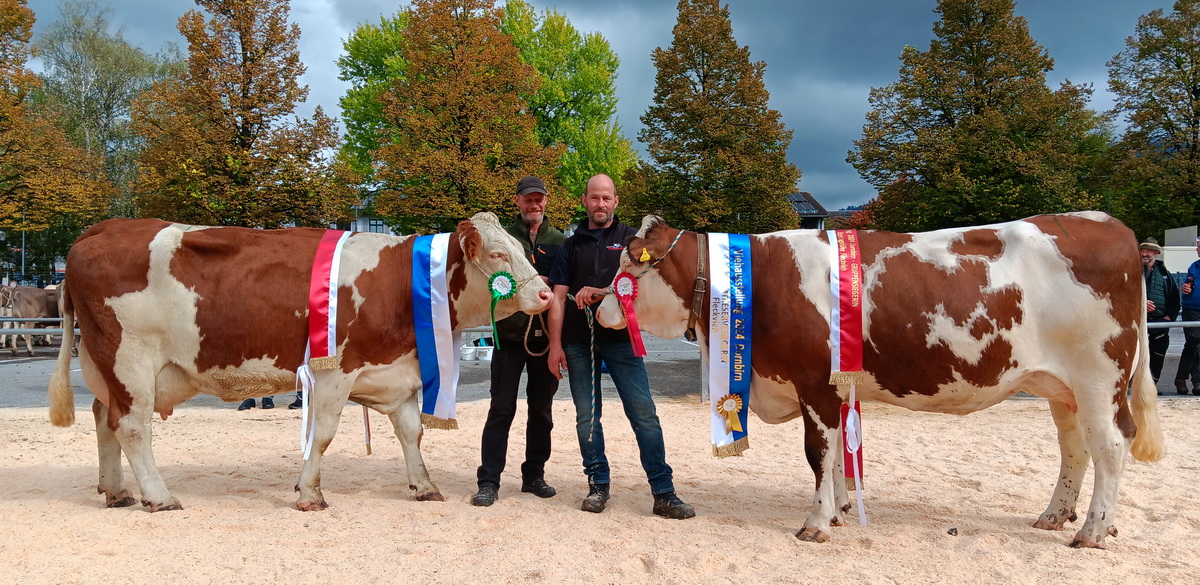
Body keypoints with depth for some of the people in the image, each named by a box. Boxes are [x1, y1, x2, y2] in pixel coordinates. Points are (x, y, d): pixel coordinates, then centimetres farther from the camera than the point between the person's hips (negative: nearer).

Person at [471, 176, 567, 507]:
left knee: (542, 410, 10)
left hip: (547, 337, 2)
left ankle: (534, 476, 22)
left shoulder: (559, 241, 9)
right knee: (502, 409, -2)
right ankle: (488, 481, 3)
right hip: (510, 334, -2)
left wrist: (545, 283, -12)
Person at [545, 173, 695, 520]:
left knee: (644, 414, -6)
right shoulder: (571, 246, 14)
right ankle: (598, 486, 17)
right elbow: (558, 298, 8)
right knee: (587, 416, 5)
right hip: (578, 341, 2)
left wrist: (601, 292, -13)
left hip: (620, 338, -2)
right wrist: (555, 344, 0)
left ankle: (663, 493, -4)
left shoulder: (631, 239, 9)